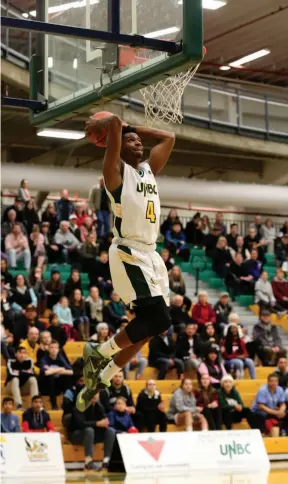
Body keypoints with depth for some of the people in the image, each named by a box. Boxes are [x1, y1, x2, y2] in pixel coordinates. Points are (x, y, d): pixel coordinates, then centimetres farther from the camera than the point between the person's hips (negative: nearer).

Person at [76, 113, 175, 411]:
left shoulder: (148, 169, 19)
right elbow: (115, 123, -13)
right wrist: (101, 126, 6)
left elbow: (168, 138, 25)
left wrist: (134, 128, 22)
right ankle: (99, 352, -2)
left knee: (148, 324, 8)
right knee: (159, 319, -19)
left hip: (151, 254, 8)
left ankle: (101, 378, 19)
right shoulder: (116, 169, -3)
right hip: (128, 254, -8)